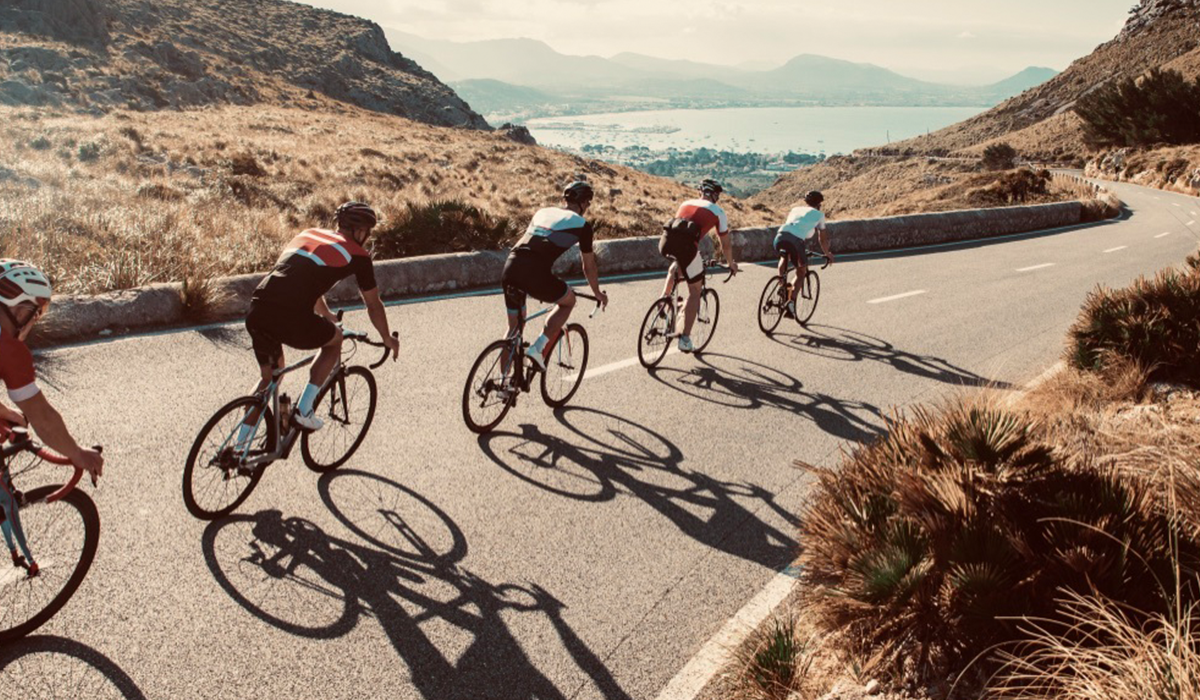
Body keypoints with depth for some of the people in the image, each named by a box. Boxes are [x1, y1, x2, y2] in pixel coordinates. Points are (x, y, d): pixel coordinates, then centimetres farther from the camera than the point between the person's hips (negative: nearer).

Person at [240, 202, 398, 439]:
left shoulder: (307, 234, 28)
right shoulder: (357, 255, 10)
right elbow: (373, 305, 20)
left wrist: (328, 316, 60)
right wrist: (388, 339, 37)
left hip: (256, 312, 6)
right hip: (291, 319, -6)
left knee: (269, 377, 28)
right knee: (334, 340, 25)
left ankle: (240, 443, 29)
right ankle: (303, 410, 15)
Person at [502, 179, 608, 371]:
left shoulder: (542, 212, 29)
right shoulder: (581, 224, 13)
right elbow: (589, 266, 21)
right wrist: (598, 294, 39)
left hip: (510, 268, 6)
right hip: (535, 273, -6)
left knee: (514, 326, 24)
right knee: (568, 301, 23)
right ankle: (538, 347, 10)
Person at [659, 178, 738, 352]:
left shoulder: (686, 203, 31)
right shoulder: (718, 211, 19)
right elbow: (725, 244, 27)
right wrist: (732, 264, 44)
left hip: (666, 241, 4)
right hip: (686, 245, -4)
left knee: (676, 266, 39)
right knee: (695, 290, 11)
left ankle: (664, 297, 26)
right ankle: (685, 339, 6)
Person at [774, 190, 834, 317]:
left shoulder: (795, 209, 34)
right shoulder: (819, 214, 24)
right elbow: (822, 238, 28)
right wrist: (827, 254, 45)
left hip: (780, 236, 4)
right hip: (796, 240, -4)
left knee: (784, 257, 37)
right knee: (801, 272, 15)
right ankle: (791, 302, 1)